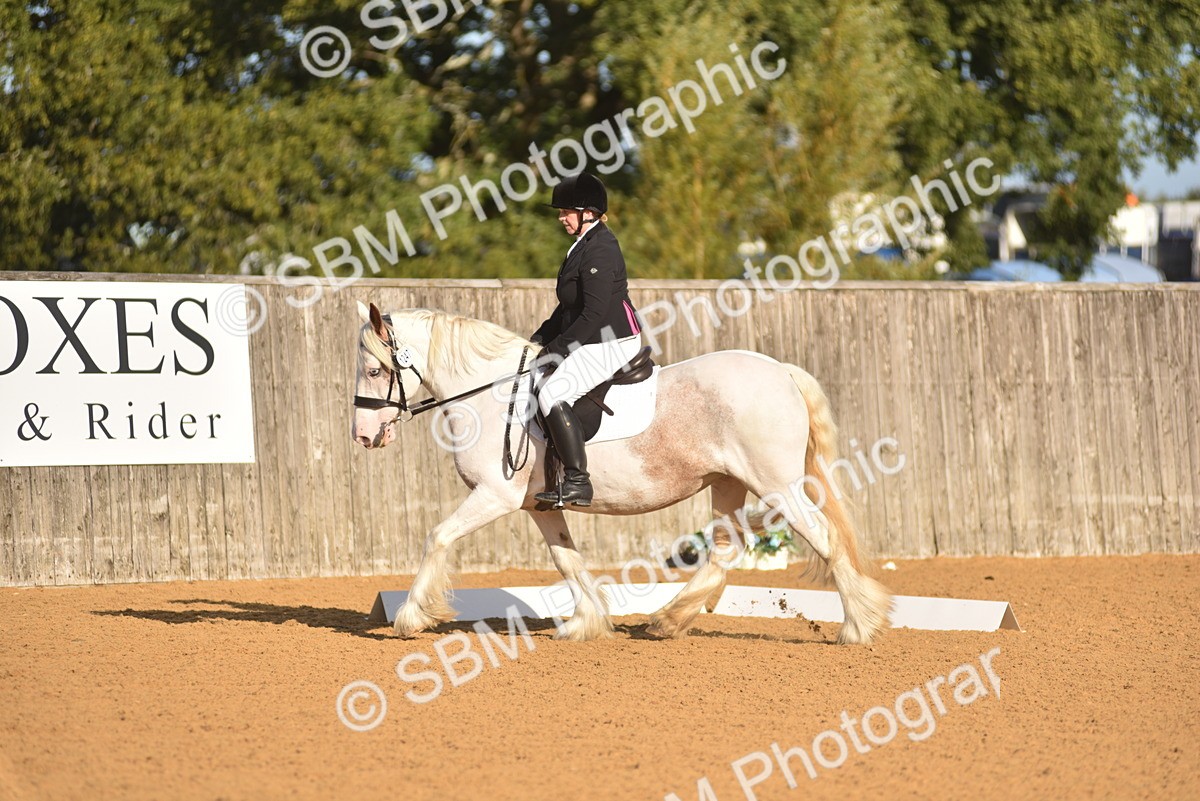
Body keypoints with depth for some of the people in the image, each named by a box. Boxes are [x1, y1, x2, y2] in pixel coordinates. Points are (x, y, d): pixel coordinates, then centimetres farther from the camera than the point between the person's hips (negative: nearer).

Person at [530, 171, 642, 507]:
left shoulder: (599, 249, -18)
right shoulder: (584, 245, 15)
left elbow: (594, 312, -23)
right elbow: (570, 308, 21)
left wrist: (558, 347, -17)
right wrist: (539, 339, 14)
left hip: (611, 344, -11)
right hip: (592, 343, 11)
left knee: (552, 393, -25)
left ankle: (578, 482, -27)